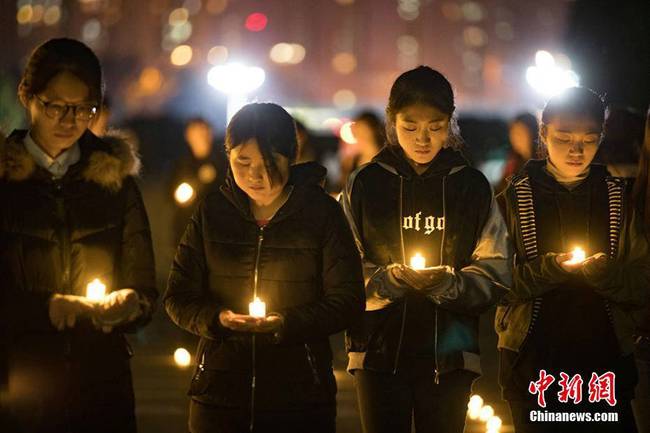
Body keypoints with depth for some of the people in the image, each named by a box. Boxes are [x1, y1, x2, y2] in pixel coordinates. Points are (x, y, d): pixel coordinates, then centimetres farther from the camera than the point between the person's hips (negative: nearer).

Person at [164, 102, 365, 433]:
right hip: (219, 393, 2)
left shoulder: (322, 212, -1)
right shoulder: (211, 212, 5)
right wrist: (216, 318, -15)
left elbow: (347, 300, -5)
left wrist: (285, 324, -20)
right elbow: (179, 297, 6)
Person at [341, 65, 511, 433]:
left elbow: (495, 272, 0)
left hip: (449, 353, 1)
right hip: (380, 351, -1)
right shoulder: (366, 184, 3)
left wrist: (450, 285, -18)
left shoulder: (472, 186, 5)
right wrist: (389, 279, -20)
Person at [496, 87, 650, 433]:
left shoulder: (616, 197, 7)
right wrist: (548, 270, -22)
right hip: (533, 360, -1)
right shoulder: (516, 197, 1)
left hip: (604, 358, 1)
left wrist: (607, 274, -17)